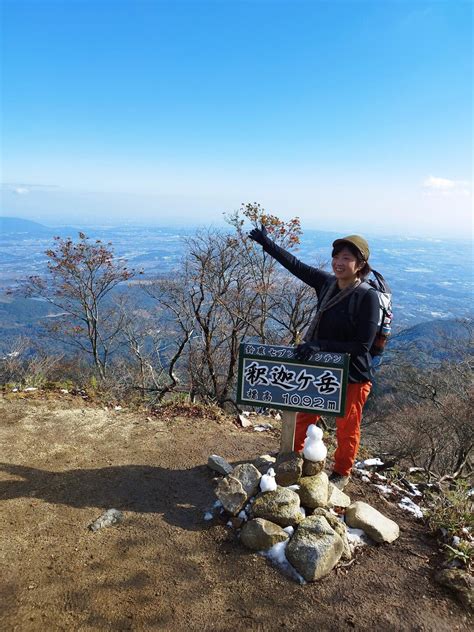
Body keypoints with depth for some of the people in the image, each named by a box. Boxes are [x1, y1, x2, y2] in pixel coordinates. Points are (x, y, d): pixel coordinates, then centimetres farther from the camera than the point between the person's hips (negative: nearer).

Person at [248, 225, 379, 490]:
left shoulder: (368, 296, -23)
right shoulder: (327, 283, -6)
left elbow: (362, 345, -24)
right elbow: (296, 265, 6)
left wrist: (321, 345, -28)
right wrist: (267, 243, 10)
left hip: (352, 376, -5)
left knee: (347, 428, 16)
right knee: (305, 416, 20)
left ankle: (342, 473, 40)